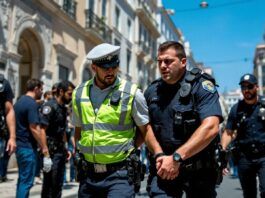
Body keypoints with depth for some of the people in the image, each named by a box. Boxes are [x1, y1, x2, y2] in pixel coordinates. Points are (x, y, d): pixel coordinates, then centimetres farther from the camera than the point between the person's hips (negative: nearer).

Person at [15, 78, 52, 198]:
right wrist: (44, 148, -20)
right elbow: (34, 128, -22)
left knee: (22, 179, 17)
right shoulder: (32, 104, -16)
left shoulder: (20, 101, 13)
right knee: (27, 181, -4)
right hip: (28, 147, -10)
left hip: (20, 144, 10)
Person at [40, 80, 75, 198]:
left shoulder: (63, 108, 15)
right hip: (51, 151, -8)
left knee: (58, 184, 13)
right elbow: (42, 130, -18)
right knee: (49, 183, -3)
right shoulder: (50, 106, -12)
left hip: (61, 151, 8)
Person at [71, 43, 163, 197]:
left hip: (120, 175, -4)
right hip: (88, 175, 4)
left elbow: (146, 129, -2)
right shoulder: (79, 94, 5)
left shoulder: (131, 93, -6)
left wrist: (159, 154, -14)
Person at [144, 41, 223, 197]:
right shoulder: (152, 91, 7)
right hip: (163, 168, 3)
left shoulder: (202, 86, -9)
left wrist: (176, 157, -25)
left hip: (198, 171, -2)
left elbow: (211, 127, -21)